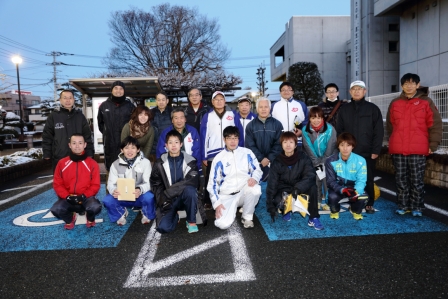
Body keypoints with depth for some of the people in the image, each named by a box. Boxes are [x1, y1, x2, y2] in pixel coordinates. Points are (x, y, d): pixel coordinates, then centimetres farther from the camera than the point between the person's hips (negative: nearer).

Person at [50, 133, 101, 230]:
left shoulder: (92, 163, -1)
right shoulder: (62, 163, 3)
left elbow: (95, 185, -1)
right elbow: (57, 184, 4)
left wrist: (84, 196, -16)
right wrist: (67, 196, -12)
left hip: (86, 198, -2)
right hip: (68, 199, 2)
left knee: (96, 207, -33)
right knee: (55, 209, -28)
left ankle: (90, 218, 9)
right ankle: (70, 218, 12)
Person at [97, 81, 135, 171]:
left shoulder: (130, 106, 3)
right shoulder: (104, 105, 8)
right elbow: (100, 122, 20)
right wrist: (106, 133, 12)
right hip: (109, 143, 2)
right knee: (110, 168, 9)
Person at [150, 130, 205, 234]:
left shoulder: (190, 161, -8)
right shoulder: (160, 163, -2)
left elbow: (193, 182, -20)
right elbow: (155, 185, 5)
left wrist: (170, 190, -23)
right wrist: (163, 199, -11)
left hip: (185, 197, -1)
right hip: (168, 200, 1)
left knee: (189, 190, -36)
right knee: (163, 227, -20)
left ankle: (191, 221, -11)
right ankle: (175, 216, 18)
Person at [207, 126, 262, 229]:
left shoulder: (247, 153, 5)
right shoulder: (219, 158, 2)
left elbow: (257, 169, 7)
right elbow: (212, 183, 3)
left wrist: (254, 178, -19)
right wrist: (217, 203, -9)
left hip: (245, 192, 1)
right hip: (227, 196, -1)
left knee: (256, 189, -35)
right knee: (223, 224, -24)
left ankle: (247, 217, -7)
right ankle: (233, 209, 13)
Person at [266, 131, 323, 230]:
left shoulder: (303, 158, -13)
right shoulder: (277, 162, -12)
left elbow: (310, 176, -23)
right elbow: (271, 184, -12)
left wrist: (298, 188, -41)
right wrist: (270, 207, -17)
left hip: (300, 188, 0)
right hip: (284, 189, 0)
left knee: (313, 188, -31)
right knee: (277, 201, -29)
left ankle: (313, 218, -14)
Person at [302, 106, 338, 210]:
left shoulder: (330, 129, -18)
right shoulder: (306, 130, -12)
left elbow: (330, 148, -15)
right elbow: (308, 148, -11)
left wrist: (323, 162, -14)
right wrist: (316, 163, -13)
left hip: (328, 159, -2)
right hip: (314, 160, 2)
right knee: (316, 179, 0)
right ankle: (317, 201, 15)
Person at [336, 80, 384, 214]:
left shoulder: (373, 108, 3)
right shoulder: (344, 109, 10)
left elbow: (378, 131, -1)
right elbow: (339, 131, 9)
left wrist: (376, 150, -7)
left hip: (367, 152, -2)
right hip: (349, 152, 2)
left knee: (368, 179, 5)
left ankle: (369, 204, 17)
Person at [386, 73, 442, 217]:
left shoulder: (426, 102, 2)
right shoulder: (395, 103, 11)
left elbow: (435, 124, 0)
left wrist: (432, 145, -5)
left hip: (418, 150, -2)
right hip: (398, 149, 3)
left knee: (417, 180, 3)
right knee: (401, 180, 8)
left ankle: (416, 207, 15)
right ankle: (403, 206, 19)